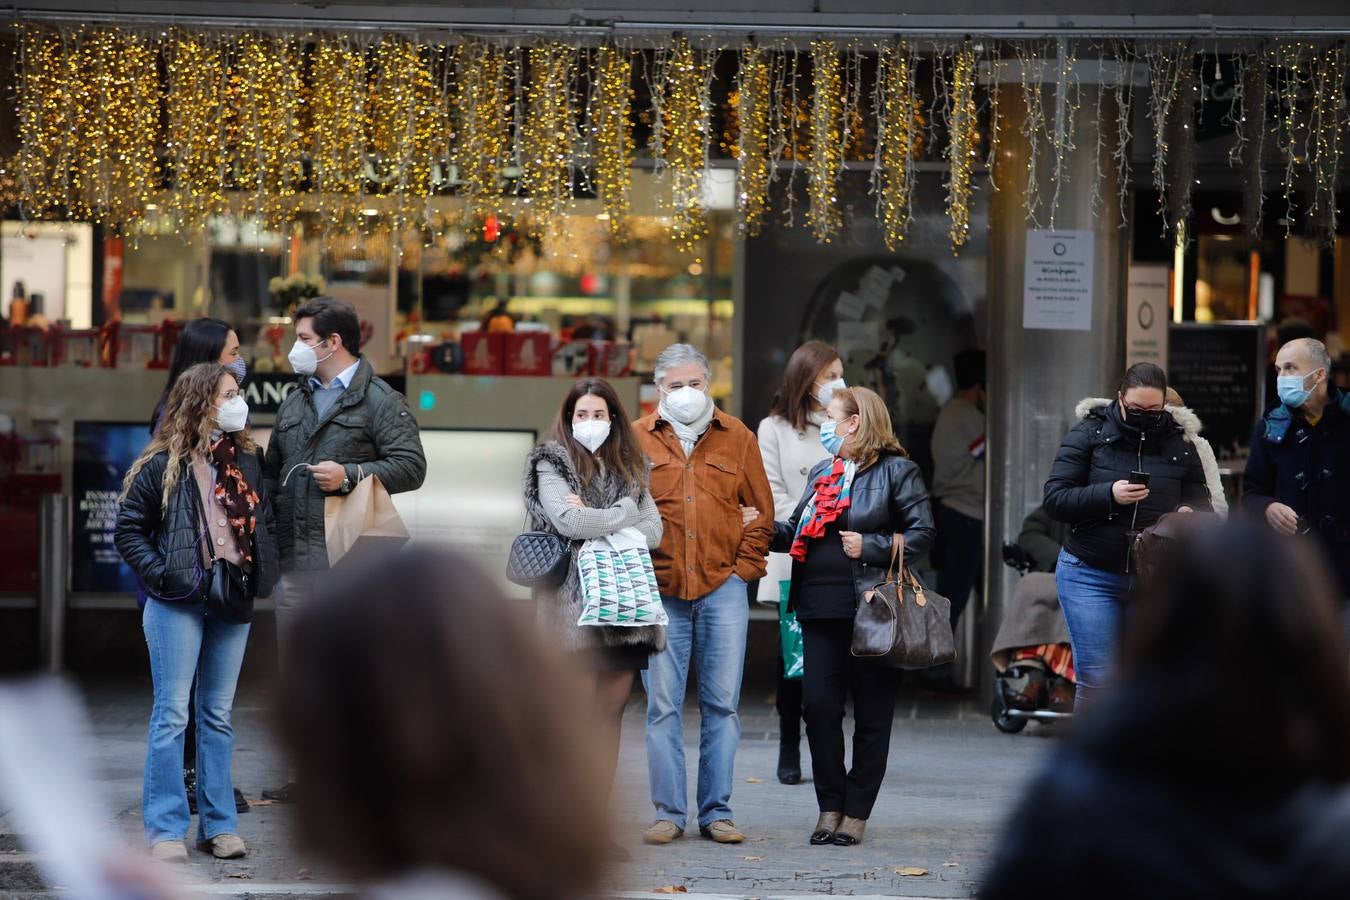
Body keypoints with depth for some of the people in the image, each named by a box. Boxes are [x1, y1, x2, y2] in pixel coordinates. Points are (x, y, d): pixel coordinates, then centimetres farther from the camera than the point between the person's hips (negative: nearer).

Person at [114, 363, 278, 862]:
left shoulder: (247, 460, 9)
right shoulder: (163, 465, -5)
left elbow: (264, 519, 19)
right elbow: (128, 530, -2)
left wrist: (261, 575, 6)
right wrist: (161, 576, -10)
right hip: (179, 604, -5)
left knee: (218, 715, 9)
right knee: (172, 714, -4)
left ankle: (218, 824, 13)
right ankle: (166, 830, -1)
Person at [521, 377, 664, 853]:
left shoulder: (628, 469, 20)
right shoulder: (551, 464, 4)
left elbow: (653, 529, 9)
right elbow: (568, 520, -12)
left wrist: (599, 530, -5)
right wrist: (623, 515, -2)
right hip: (572, 599, -5)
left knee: (612, 709, 2)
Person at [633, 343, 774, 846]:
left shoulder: (738, 439, 9)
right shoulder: (637, 440, 6)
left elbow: (761, 513, 12)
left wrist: (744, 568, 2)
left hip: (723, 590, 1)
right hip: (660, 592, -1)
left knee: (722, 704, 1)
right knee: (663, 705, -1)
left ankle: (717, 812, 7)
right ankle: (668, 813, 3)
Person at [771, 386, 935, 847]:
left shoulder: (897, 471, -1)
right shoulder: (821, 472, 18)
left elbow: (921, 533, -7)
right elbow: (797, 532, 15)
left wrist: (871, 546, -15)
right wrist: (766, 527, -3)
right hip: (821, 606, 6)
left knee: (871, 713, 2)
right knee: (819, 704, -2)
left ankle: (857, 811, 8)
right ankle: (830, 805, 8)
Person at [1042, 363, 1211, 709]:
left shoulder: (1181, 445, 7)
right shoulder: (1089, 434, 0)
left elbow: (1201, 504, 10)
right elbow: (1054, 499, -5)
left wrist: (1189, 515, -15)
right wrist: (1108, 495, -21)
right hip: (1090, 574, -2)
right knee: (1097, 679, -7)